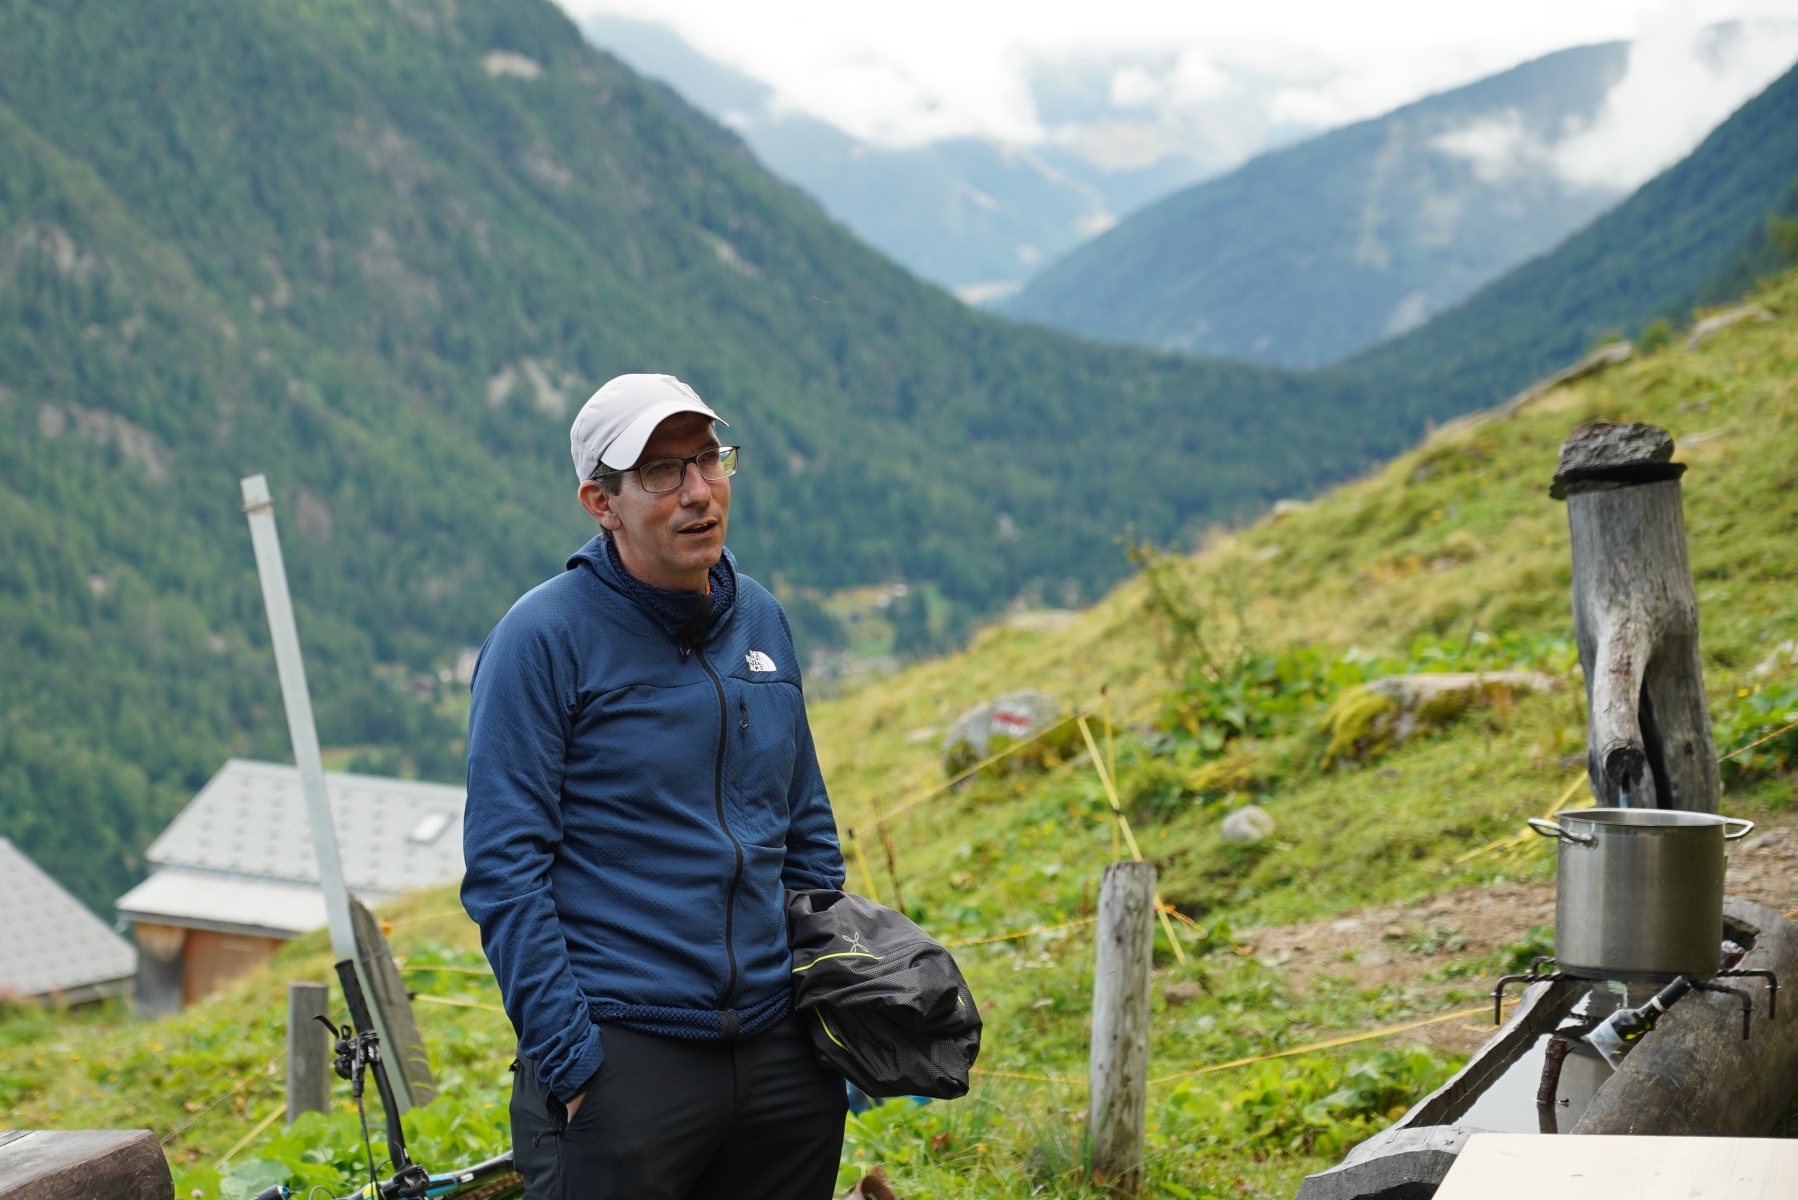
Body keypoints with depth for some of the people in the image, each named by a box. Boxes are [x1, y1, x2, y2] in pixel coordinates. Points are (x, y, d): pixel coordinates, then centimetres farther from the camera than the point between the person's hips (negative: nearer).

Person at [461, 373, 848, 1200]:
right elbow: (503, 874, -11)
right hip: (623, 1060, -6)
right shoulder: (543, 638, -9)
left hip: (784, 1058, 6)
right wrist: (569, 1063, -15)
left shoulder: (762, 621, 10)